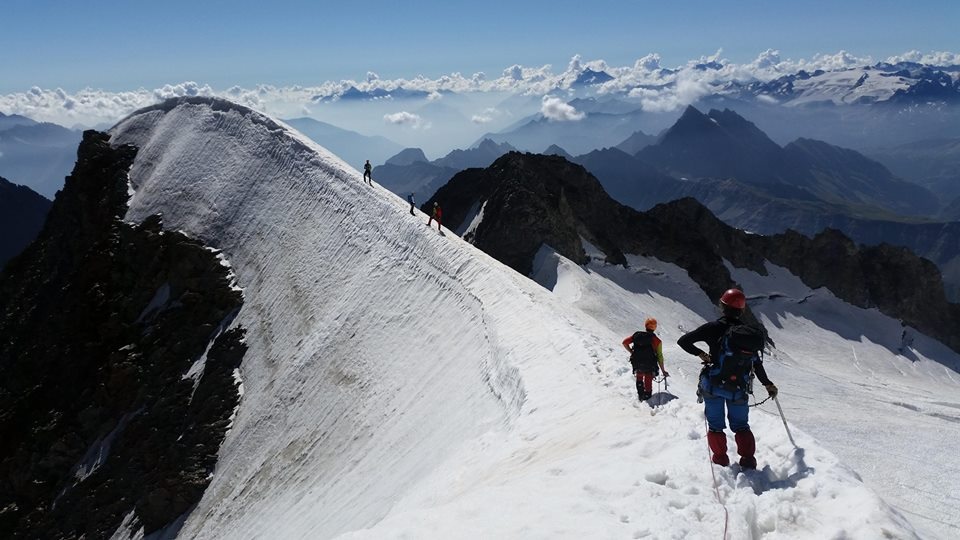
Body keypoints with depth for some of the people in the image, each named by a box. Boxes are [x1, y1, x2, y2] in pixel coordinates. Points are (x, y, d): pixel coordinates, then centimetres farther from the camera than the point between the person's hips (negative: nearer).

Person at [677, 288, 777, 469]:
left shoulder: (713, 328, -9)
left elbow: (683, 341, -9)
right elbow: (756, 363, -3)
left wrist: (701, 354, 3)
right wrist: (768, 384, 9)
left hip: (713, 385, -1)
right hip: (738, 388, 1)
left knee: (715, 425, 13)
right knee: (740, 425, 17)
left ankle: (720, 458, 13)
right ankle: (748, 459, 8)